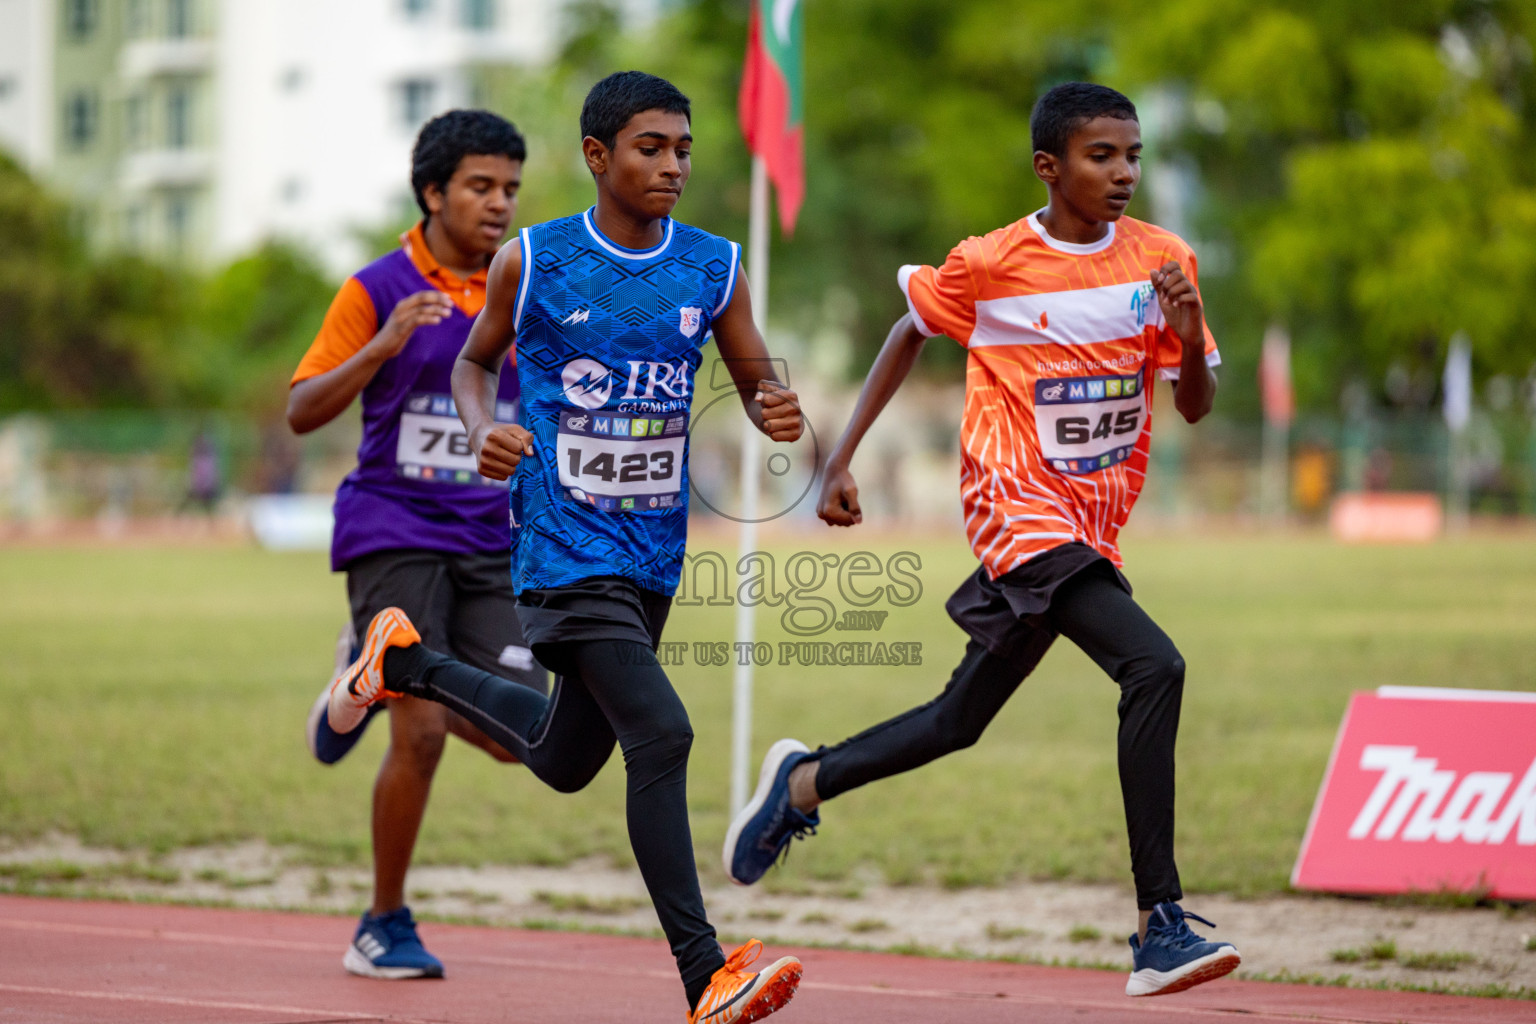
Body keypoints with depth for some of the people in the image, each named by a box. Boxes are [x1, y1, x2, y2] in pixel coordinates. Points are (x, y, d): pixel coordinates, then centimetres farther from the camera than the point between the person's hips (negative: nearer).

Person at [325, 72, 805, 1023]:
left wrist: (778, 412, -15)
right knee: (661, 733, -20)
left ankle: (409, 663, 40)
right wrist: (485, 430, -10)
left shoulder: (715, 267, 2)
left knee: (566, 761, 18)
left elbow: (757, 383, 9)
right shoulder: (532, 262, -5)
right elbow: (475, 362, 11)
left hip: (656, 549, 6)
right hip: (567, 546, -6)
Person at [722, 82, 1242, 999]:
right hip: (1020, 506, -6)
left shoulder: (1161, 259, 3)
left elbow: (1196, 408, 5)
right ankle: (1160, 927, -27)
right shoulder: (989, 265, -7)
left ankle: (803, 783, 41)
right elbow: (913, 332, 11)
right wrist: (843, 459, 11)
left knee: (959, 721, 17)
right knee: (1154, 666, -26)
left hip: (1091, 530, 6)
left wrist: (1188, 333, -16)